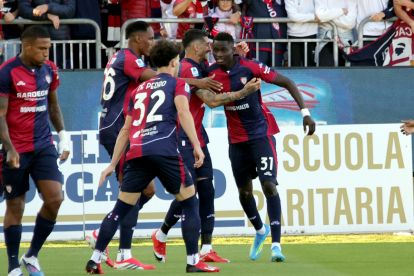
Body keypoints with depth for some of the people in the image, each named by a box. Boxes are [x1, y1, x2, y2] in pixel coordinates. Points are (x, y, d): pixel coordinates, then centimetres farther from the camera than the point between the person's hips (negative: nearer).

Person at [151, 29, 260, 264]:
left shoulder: (199, 67, 12)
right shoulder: (189, 69, -16)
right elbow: (211, 100, -22)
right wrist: (244, 92, -20)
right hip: (183, 140, -9)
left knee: (207, 191, 3)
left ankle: (206, 249, 1)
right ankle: (161, 235, 13)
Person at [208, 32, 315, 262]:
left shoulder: (250, 68, -16)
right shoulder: (212, 73, -6)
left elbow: (287, 82, -11)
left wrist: (305, 111, -16)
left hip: (261, 133, -4)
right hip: (236, 138, 4)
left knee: (269, 185, -15)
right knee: (244, 190, 12)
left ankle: (276, 243, -14)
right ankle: (260, 230, 39)